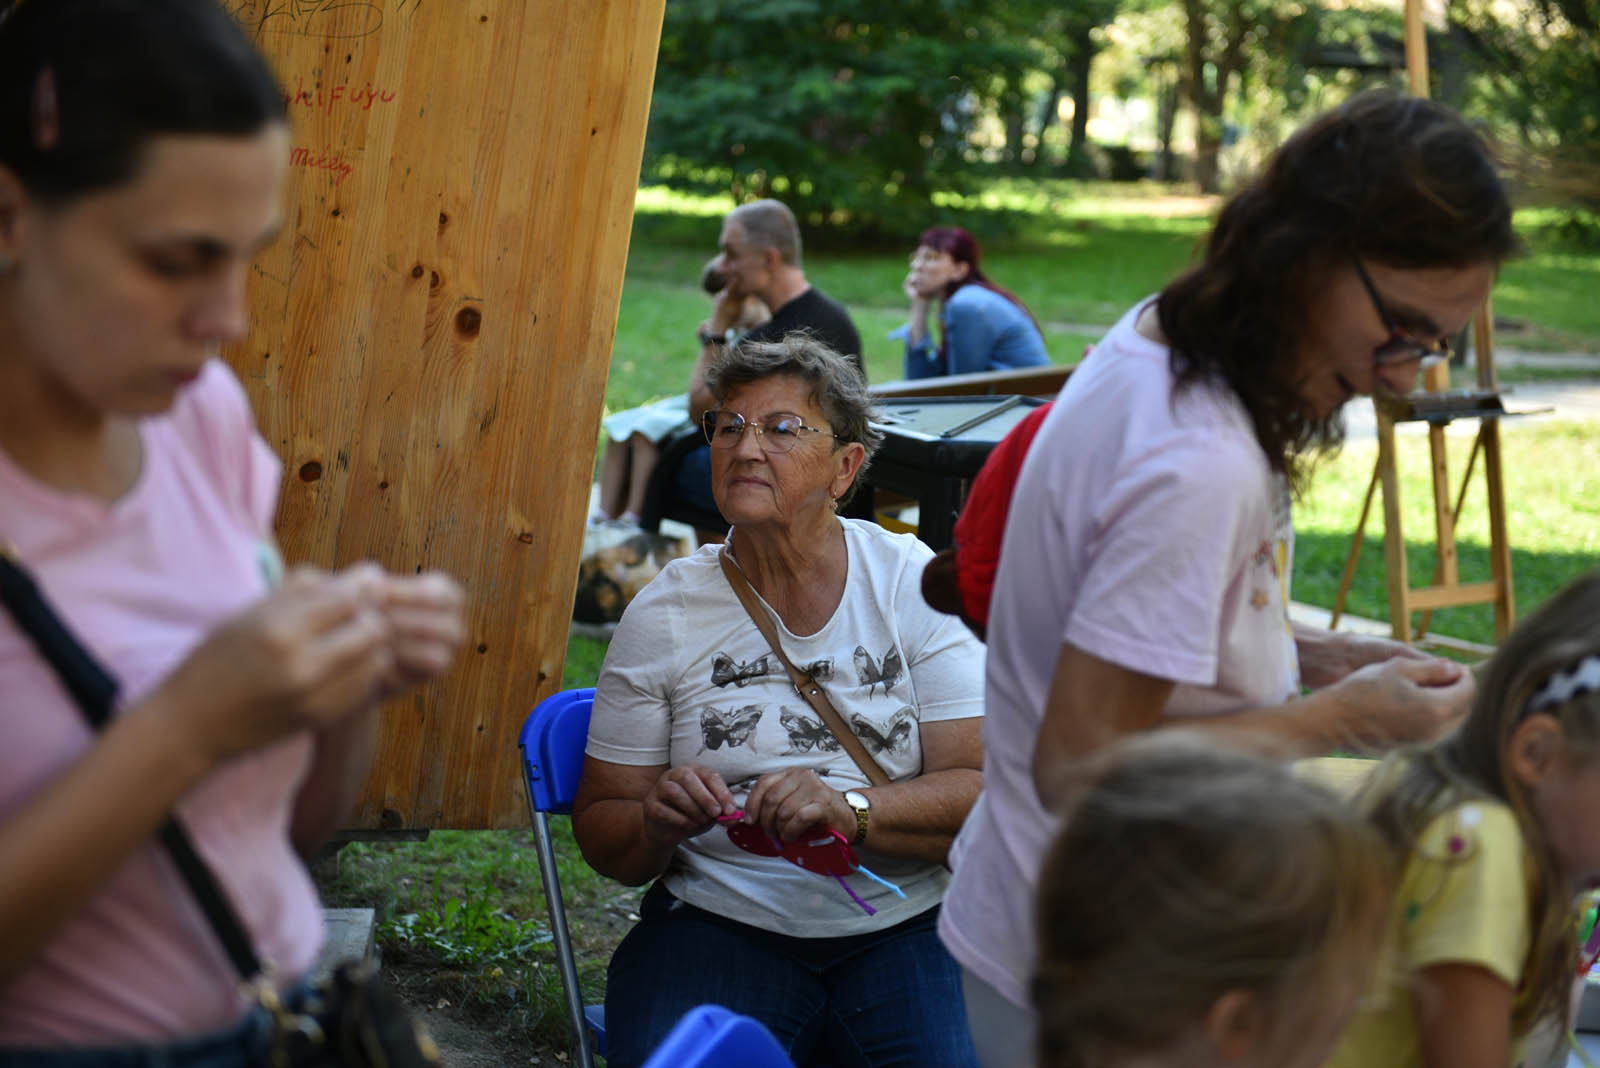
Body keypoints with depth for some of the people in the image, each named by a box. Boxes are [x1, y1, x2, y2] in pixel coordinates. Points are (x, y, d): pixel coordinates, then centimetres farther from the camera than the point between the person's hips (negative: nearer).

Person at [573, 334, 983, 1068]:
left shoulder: (917, 586, 1)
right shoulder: (663, 615, 4)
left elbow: (984, 793, -5)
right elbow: (601, 831, 8)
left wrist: (850, 810, -23)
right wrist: (659, 824, -14)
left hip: (905, 926, 0)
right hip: (720, 921, 0)